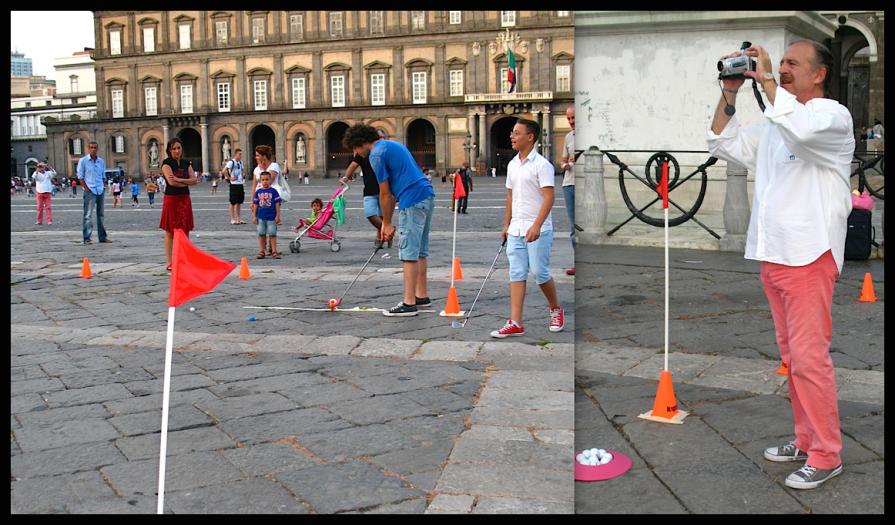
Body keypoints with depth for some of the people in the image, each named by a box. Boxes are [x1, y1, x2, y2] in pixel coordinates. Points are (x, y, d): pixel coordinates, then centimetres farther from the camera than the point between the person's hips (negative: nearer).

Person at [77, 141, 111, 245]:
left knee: (100, 215, 10)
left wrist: (102, 187, 8)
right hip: (90, 191, -5)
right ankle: (86, 238, -6)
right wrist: (87, 188, -10)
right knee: (87, 215, -7)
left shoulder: (101, 161, 11)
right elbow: (80, 177, -3)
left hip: (100, 191, 5)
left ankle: (102, 237, 17)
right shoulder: (83, 161, -2)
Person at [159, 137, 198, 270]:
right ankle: (169, 262, 2)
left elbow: (194, 180, 0)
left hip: (185, 199, 5)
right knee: (169, 231, -1)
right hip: (171, 199, -5)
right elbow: (171, 181, -16)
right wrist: (187, 182, -5)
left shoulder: (186, 163, 11)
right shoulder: (166, 163, -4)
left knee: (185, 231, 6)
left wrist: (179, 180, -14)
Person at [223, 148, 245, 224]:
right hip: (234, 185, -8)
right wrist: (230, 178, -16)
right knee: (233, 202, -1)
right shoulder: (231, 162, -13)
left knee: (239, 202, 12)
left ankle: (239, 219, 18)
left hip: (240, 184, 8)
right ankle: (232, 219, 5)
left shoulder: (240, 162, 11)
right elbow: (224, 171, -24)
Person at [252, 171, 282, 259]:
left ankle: (274, 251, 8)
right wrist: (254, 216, 6)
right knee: (261, 234, 7)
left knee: (272, 234, 1)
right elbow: (255, 204, 8)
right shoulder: (258, 192, 4)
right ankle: (261, 251, 15)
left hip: (271, 217, -2)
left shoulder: (273, 191, -2)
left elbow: (277, 204, -1)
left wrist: (277, 216, -4)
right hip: (261, 217, 2)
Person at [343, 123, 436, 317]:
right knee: (419, 251, 16)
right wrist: (386, 222, 22)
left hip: (412, 202, -10)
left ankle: (409, 303, -7)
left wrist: (387, 223, 4)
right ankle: (422, 295, 24)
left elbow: (385, 194, -6)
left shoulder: (377, 154, -8)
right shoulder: (392, 145, 22)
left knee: (409, 253, -7)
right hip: (427, 196, 10)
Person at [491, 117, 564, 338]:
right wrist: (506, 225, 19)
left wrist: (536, 226, -25)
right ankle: (515, 323, 1)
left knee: (539, 272, -3)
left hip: (537, 230, -7)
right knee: (516, 274, 2)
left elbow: (549, 196, -17)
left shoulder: (542, 164, -10)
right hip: (515, 230, 7)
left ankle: (556, 310, 22)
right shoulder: (512, 165, 12)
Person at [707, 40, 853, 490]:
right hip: (773, 255, 8)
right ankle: (806, 439, 25)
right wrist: (729, 93, 12)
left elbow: (801, 128, -29)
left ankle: (825, 456, 1)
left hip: (809, 255, -8)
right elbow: (723, 144, 23)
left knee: (809, 356, -8)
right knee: (791, 354, 14)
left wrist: (765, 79, -19)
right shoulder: (774, 126, 18)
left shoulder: (833, 115, -6)